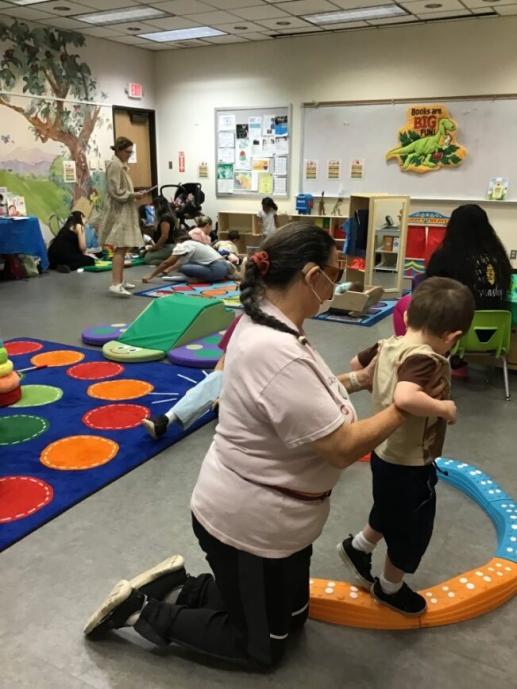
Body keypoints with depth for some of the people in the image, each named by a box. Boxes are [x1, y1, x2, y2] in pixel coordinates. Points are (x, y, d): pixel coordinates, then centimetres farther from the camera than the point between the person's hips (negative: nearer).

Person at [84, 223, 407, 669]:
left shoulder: (265, 322, -2)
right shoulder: (278, 355, -33)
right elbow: (343, 447, -28)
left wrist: (361, 379, 4)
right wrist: (403, 407, -15)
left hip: (269, 515, 10)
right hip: (250, 524, -9)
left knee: (292, 619, 27)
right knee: (262, 649, 16)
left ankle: (180, 586, 28)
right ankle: (143, 611, 19)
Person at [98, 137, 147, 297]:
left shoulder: (121, 165, 19)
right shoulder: (114, 165, -13)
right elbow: (116, 192, -19)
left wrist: (134, 194, 10)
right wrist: (134, 195, -15)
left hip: (124, 212, 10)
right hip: (118, 212, -10)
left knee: (122, 248, 11)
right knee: (120, 248, -18)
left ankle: (120, 281, 17)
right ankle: (115, 284, -24)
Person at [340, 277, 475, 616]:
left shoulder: (388, 345, -5)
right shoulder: (426, 360, -32)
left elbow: (357, 364, 12)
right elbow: (406, 398, -50)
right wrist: (443, 407, -34)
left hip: (386, 453, 8)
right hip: (409, 466, -8)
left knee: (391, 514, 34)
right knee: (412, 531, 18)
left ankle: (358, 546, 52)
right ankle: (390, 588, 41)